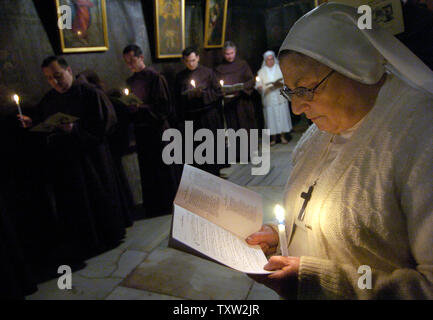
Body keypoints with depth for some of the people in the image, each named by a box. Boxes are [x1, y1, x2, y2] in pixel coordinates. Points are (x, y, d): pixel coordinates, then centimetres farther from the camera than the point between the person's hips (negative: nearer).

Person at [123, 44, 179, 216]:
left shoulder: (155, 77, -9)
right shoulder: (130, 81, 11)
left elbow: (164, 105, -14)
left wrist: (141, 108, -20)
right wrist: (128, 106, -4)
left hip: (157, 130, -6)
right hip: (141, 131, 6)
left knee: (164, 168, 4)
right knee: (147, 170, 13)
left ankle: (169, 207, 19)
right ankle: (153, 207, 27)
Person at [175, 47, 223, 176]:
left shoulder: (207, 72, 1)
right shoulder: (180, 77, 8)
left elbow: (218, 93, 0)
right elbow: (178, 99, 11)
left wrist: (203, 94, -15)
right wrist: (181, 118, 4)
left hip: (208, 116, -2)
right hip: (190, 117, 2)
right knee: (196, 148, 3)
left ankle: (213, 174, 16)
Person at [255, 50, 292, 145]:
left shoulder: (280, 68, 9)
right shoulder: (261, 72, 11)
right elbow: (258, 85, 4)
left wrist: (280, 84, -16)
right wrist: (260, 88, -18)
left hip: (280, 97, 0)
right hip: (268, 99, 0)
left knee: (282, 116, -1)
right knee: (270, 118, -1)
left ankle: (282, 136, 9)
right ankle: (273, 138, 6)